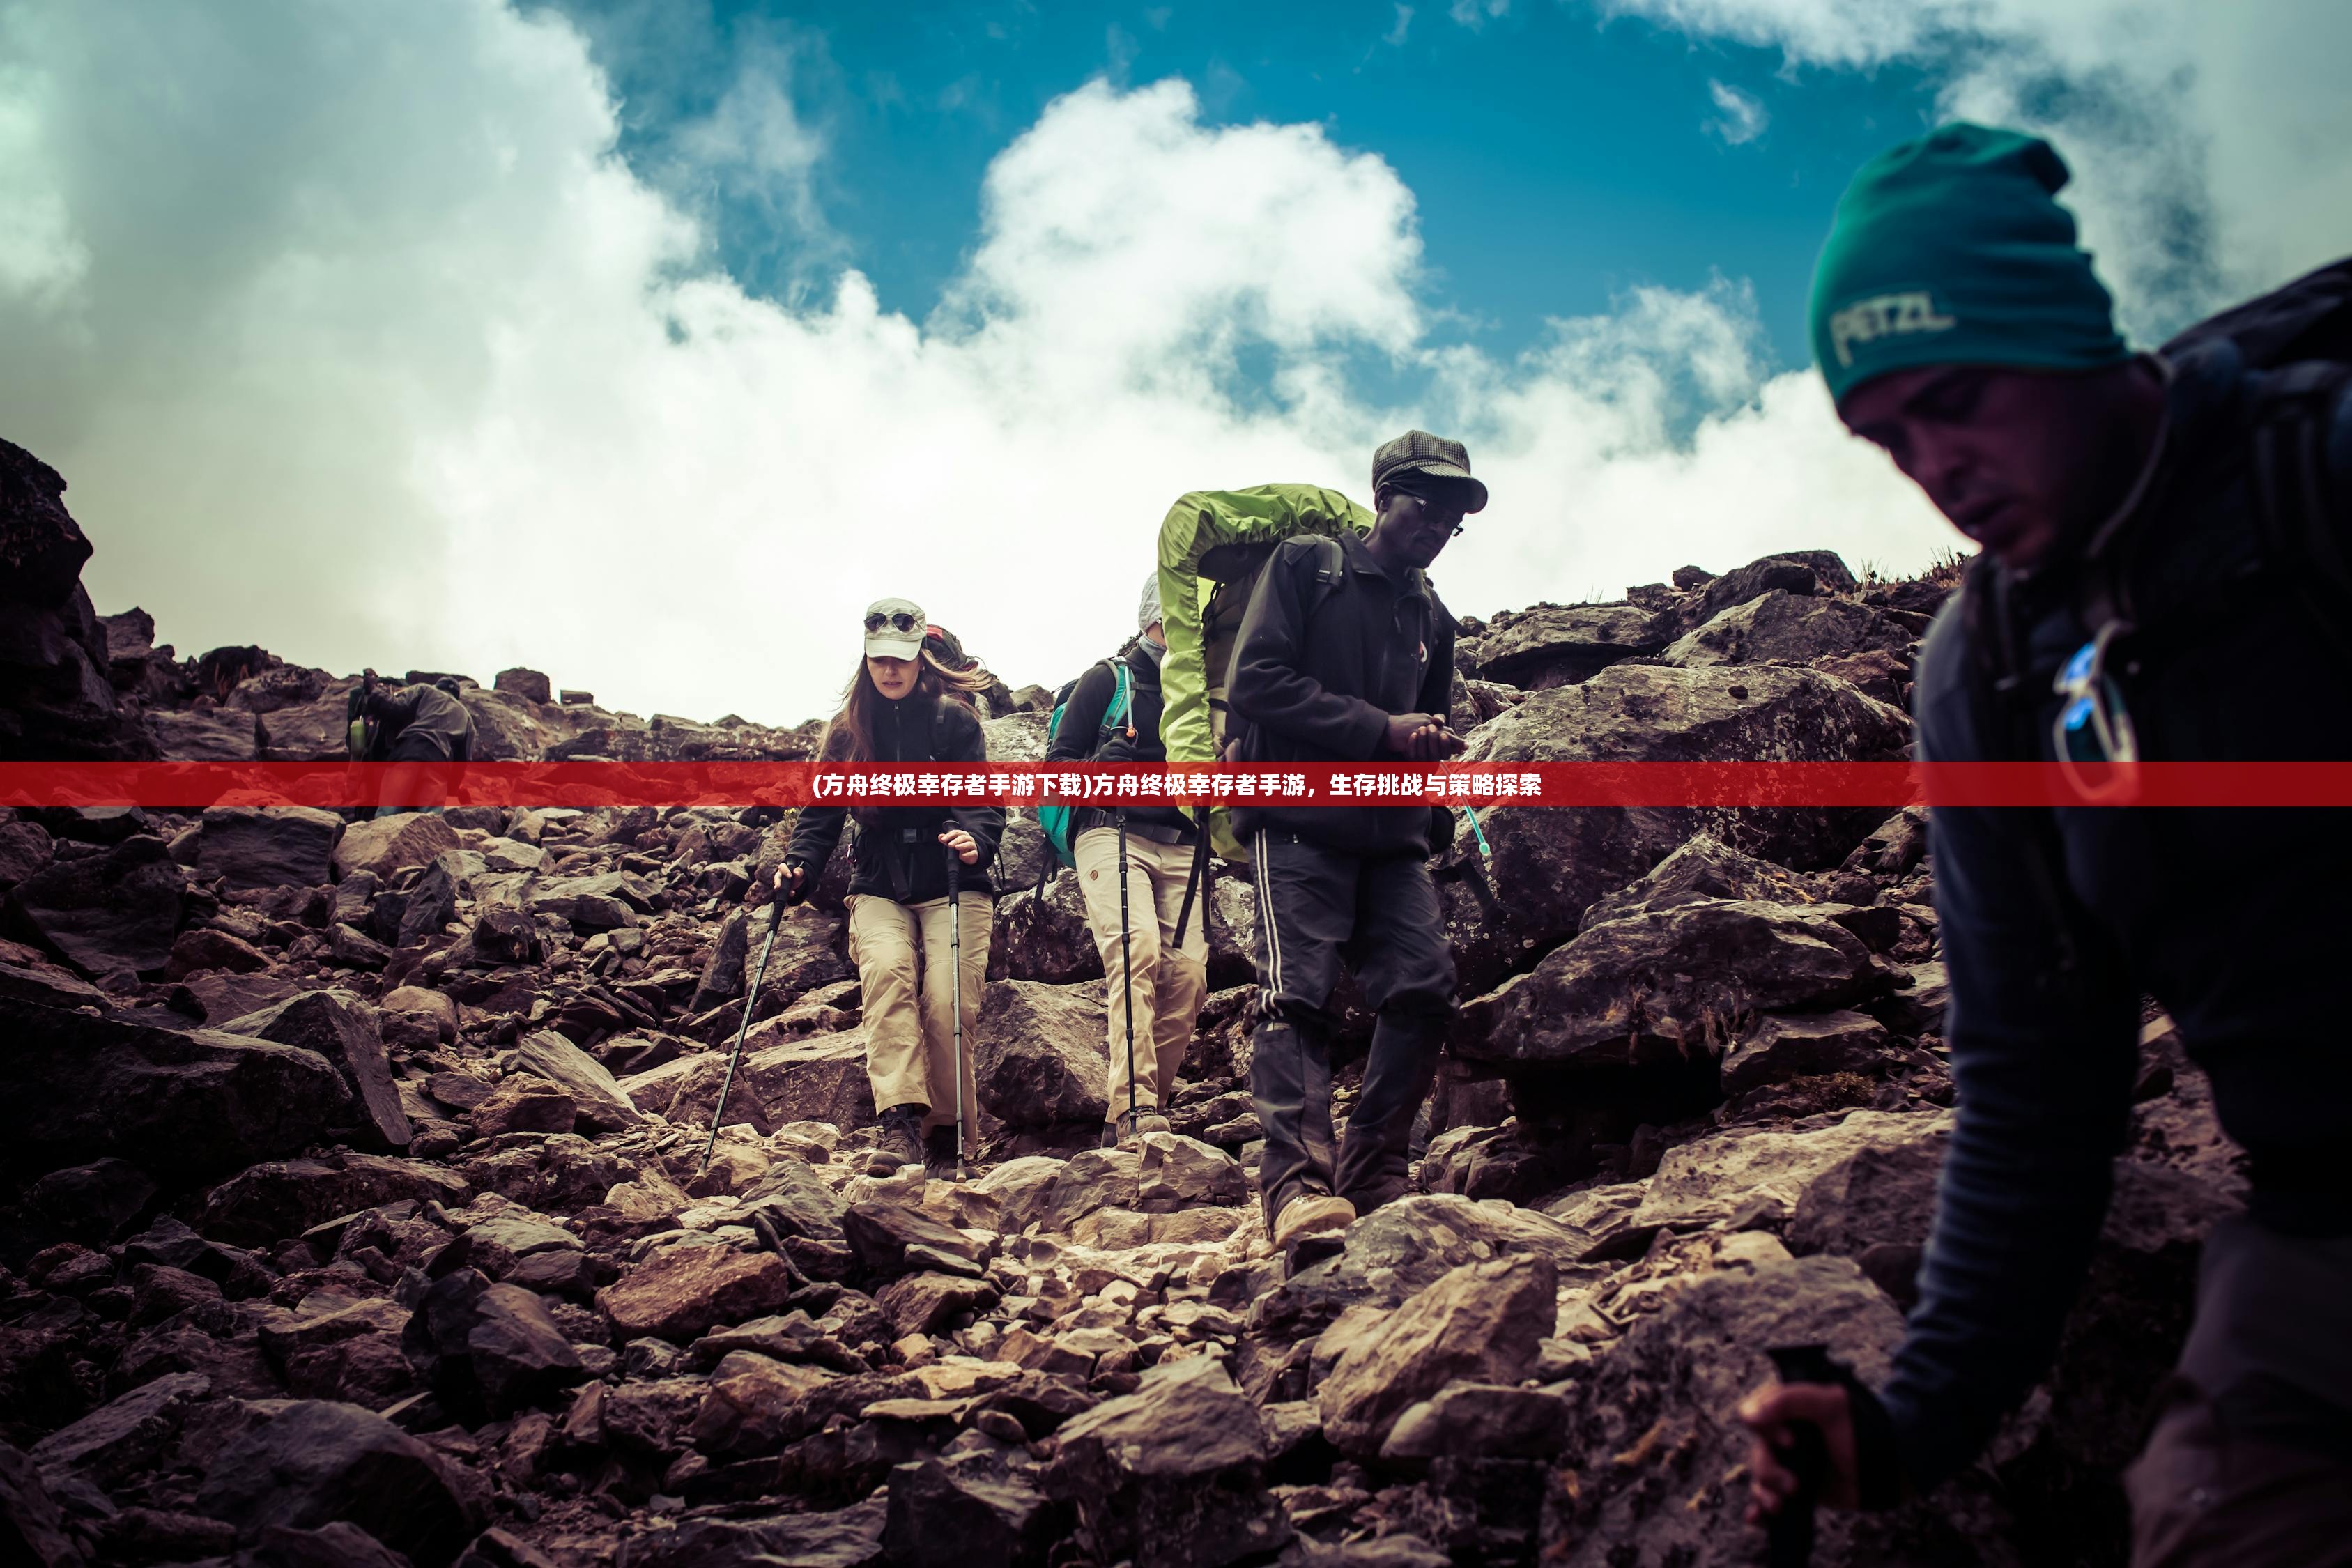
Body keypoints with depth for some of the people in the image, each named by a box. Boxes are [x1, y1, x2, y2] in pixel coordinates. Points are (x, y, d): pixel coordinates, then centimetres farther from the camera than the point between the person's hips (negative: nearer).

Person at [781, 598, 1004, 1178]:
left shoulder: (954, 718, 4)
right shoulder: (847, 728, 13)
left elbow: (983, 797, -6)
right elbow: (822, 808, 11)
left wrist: (974, 839, -28)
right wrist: (801, 861, -7)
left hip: (951, 884, -2)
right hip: (878, 886, 2)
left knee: (947, 999, -19)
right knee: (886, 969, -27)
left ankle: (947, 1133, -2)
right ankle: (900, 1121, -37)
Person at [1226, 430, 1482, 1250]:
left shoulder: (1431, 617, 22)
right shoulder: (1306, 563, 4)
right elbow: (1256, 683, -7)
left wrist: (1440, 818, 11)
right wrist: (1380, 730, -11)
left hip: (1392, 835, 6)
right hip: (1299, 820, -6)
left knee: (1425, 986, -8)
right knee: (1299, 992, -17)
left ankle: (1374, 1177, 1)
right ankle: (1297, 1184, -23)